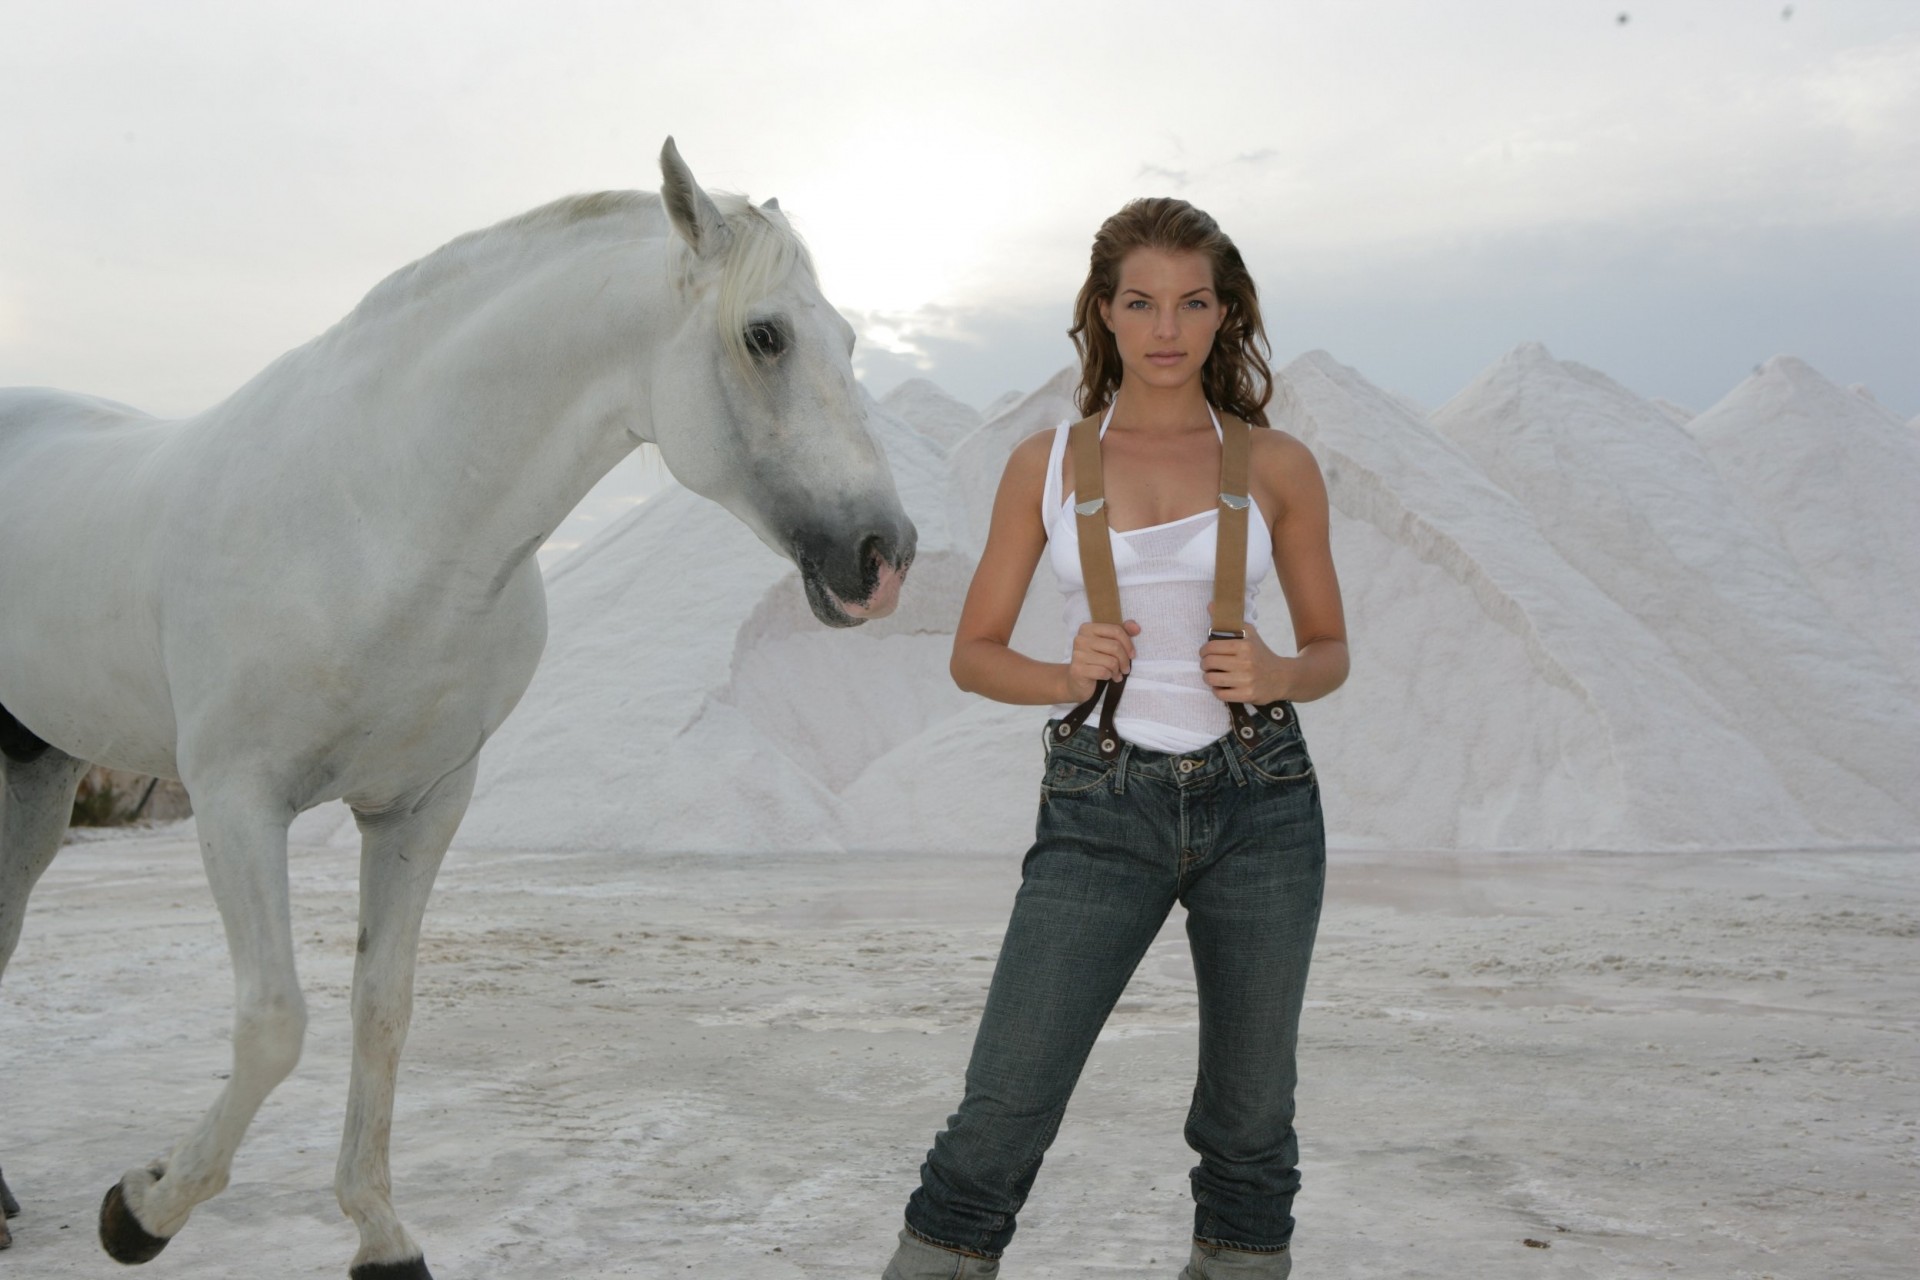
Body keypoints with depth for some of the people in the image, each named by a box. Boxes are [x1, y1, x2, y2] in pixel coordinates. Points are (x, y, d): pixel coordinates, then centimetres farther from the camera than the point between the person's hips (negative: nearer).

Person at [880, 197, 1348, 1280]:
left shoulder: (1278, 467, 4)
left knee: (1250, 1120, 10)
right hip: (1101, 812, -1)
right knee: (1002, 1117, -6)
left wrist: (1277, 675, -10)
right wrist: (1066, 677, -13)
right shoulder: (1047, 463, 4)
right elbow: (974, 653, 7)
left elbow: (1331, 649, 12)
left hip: (1260, 803, 1)